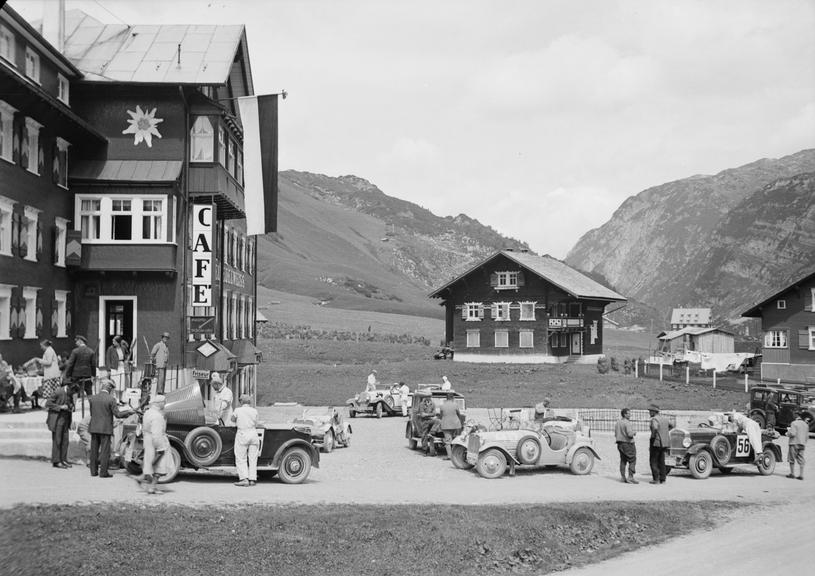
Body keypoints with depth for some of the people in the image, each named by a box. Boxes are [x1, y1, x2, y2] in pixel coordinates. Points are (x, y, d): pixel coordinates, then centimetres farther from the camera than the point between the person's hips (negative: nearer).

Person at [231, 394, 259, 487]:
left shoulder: (238, 410, -3)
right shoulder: (254, 411, 4)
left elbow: (233, 419, 14)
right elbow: (256, 425, 8)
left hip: (242, 434, -3)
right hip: (253, 433, 4)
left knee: (241, 459, 1)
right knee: (253, 459, 8)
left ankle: (244, 478, -9)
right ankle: (252, 479, 7)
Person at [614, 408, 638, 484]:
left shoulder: (617, 423, 12)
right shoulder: (627, 423, -16)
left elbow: (616, 434, 15)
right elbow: (630, 434, -24)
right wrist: (634, 433, -4)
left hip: (620, 443, 8)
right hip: (628, 443, -8)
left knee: (623, 460, 12)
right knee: (632, 460, -4)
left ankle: (623, 477, 11)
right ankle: (630, 477, -10)